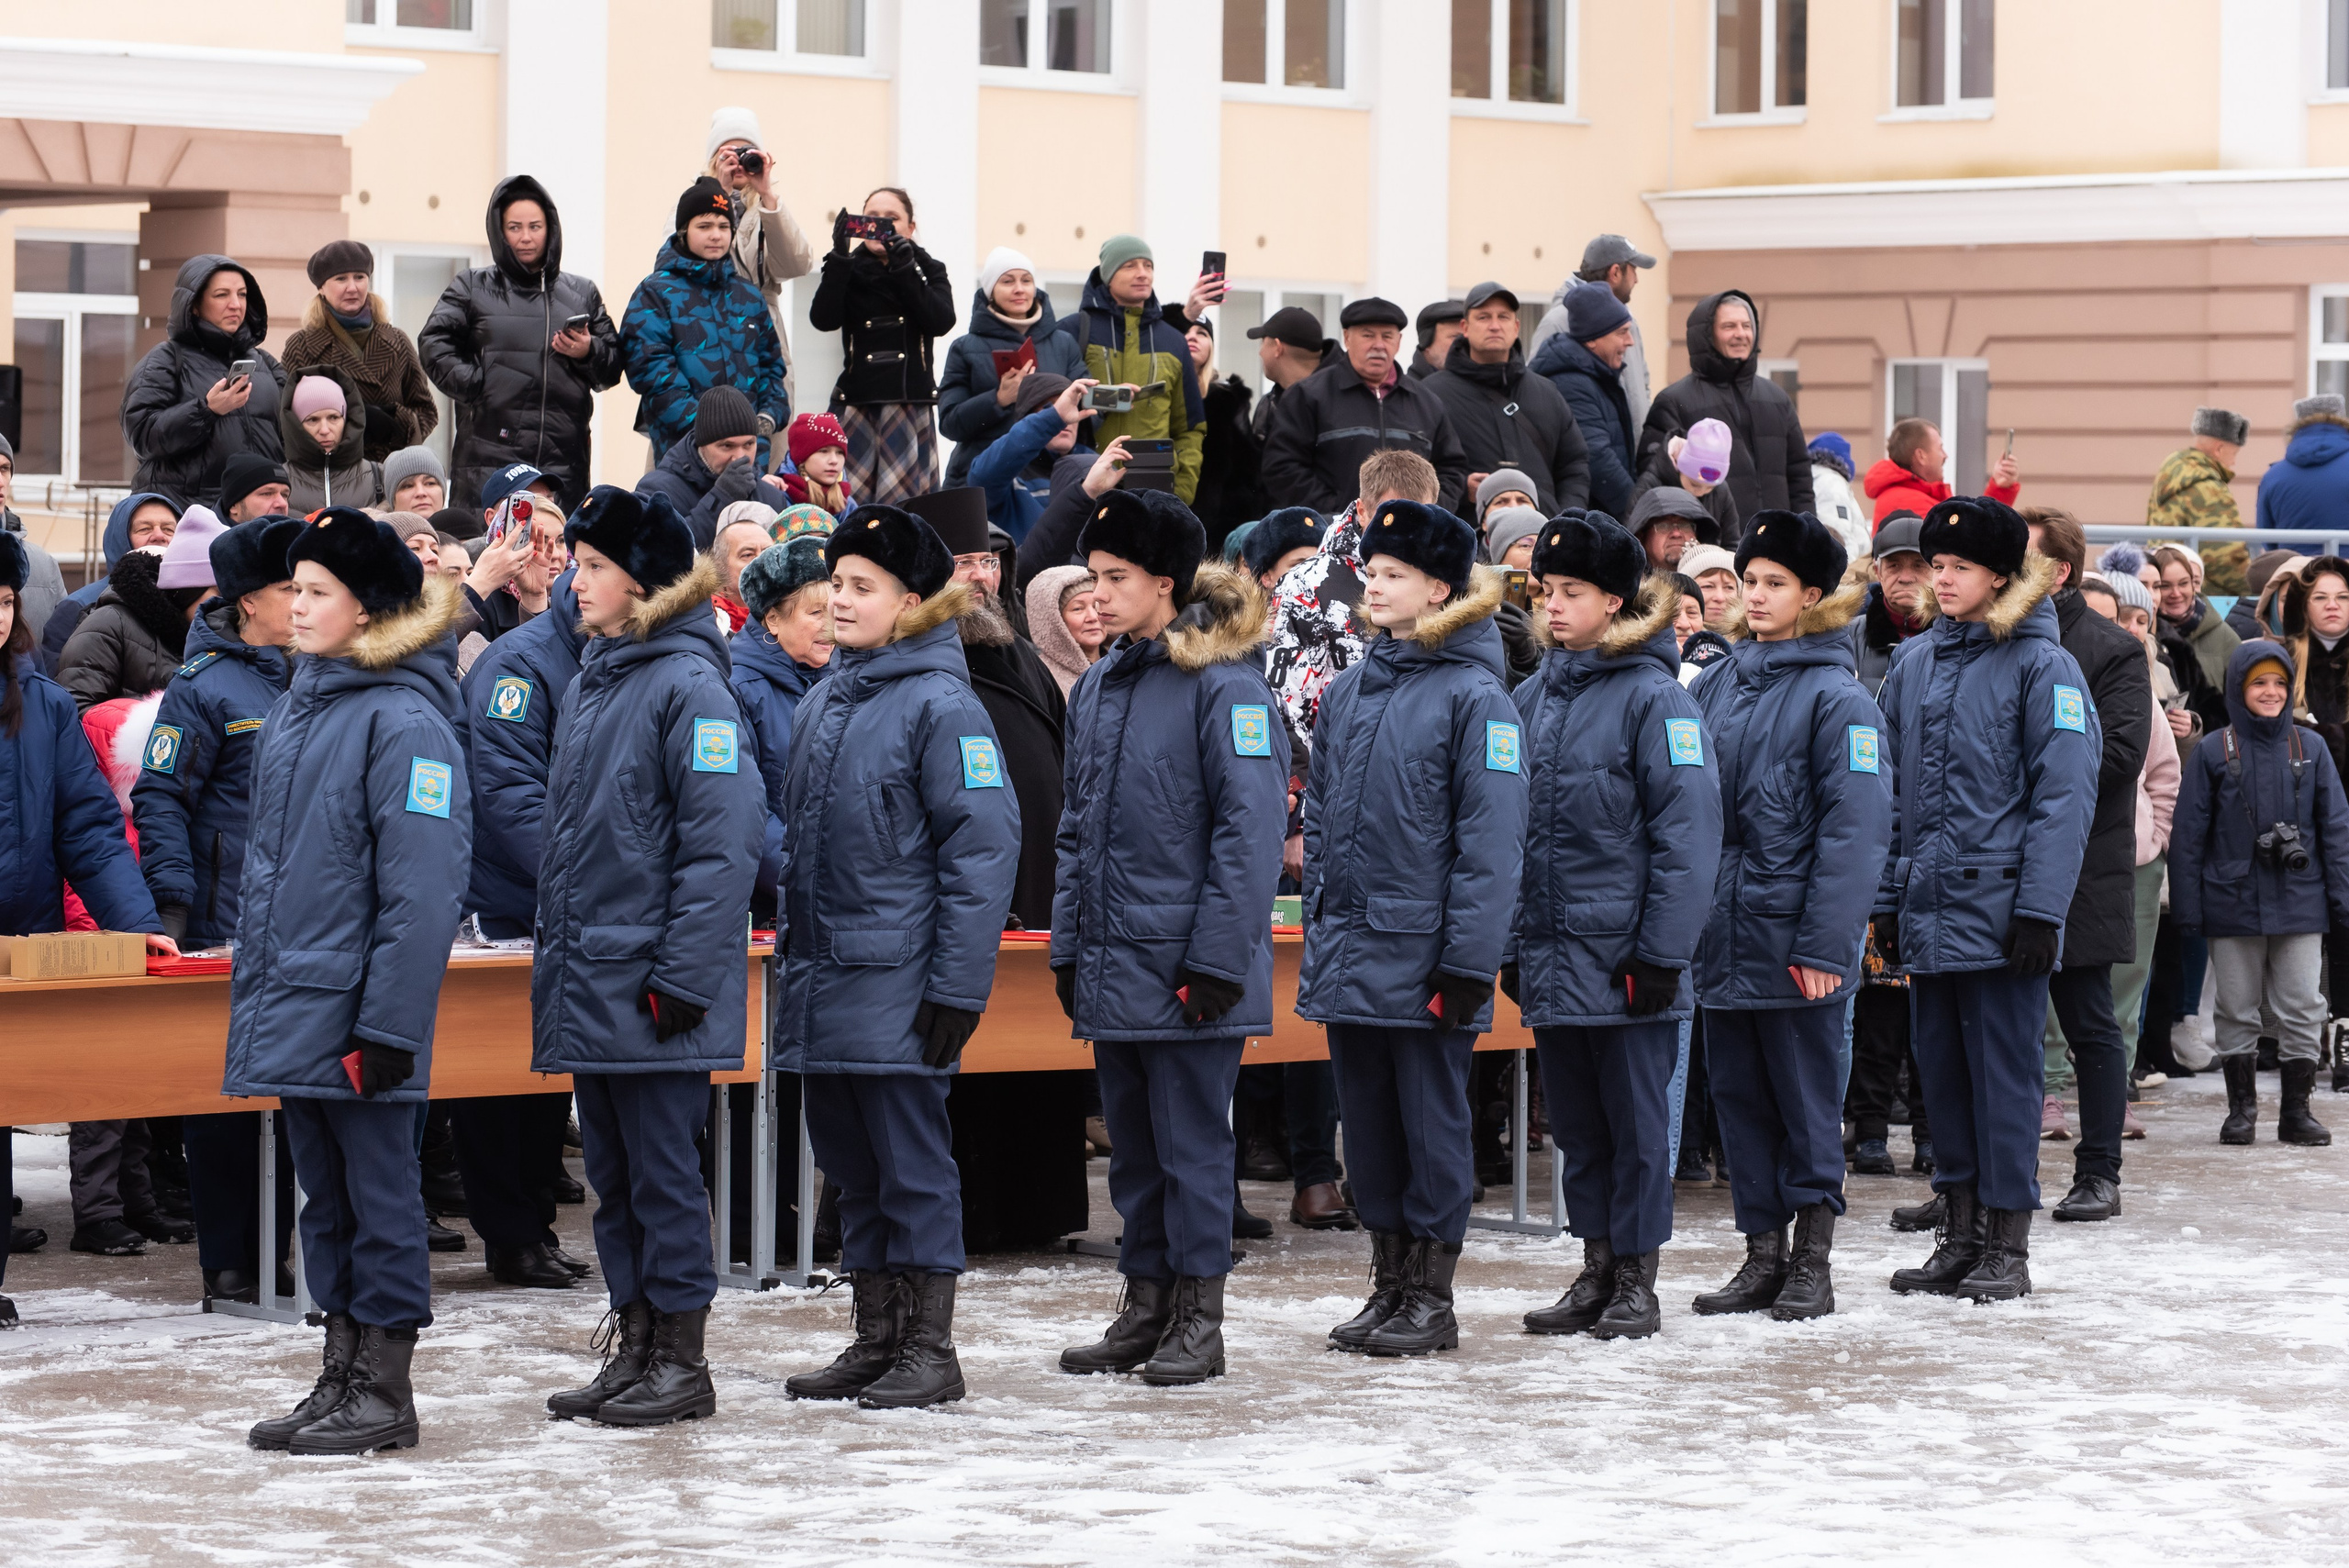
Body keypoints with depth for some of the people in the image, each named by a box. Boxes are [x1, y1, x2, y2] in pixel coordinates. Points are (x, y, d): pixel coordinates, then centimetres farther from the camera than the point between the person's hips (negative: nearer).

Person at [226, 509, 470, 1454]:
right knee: (325, 1198, 13)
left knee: (379, 1191, 0)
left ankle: (385, 1392, 7)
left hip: (357, 1008, -8)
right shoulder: (294, 710, 13)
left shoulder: (404, 721, -13)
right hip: (289, 1009, 8)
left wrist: (388, 1025, -20)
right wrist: (260, 998, 18)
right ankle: (341, 1376, 21)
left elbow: (423, 891, -17)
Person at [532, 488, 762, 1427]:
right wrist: (555, 955, 19)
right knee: (611, 1173, 12)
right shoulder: (590, 684, 14)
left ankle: (682, 1365, 4)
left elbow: (723, 844, -17)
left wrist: (682, 973, -20)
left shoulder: (687, 687, -12)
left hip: (653, 986, -8)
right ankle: (634, 1349, 18)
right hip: (587, 982, 8)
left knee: (662, 1172, -3)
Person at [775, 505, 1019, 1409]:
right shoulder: (825, 700, 13)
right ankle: (877, 1341, 20)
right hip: (824, 979, 8)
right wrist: (795, 955, 17)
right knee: (851, 1166, 12)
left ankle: (931, 1351, 4)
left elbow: (984, 850, -14)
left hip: (899, 982, -8)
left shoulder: (939, 705, -11)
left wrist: (958, 987, -18)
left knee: (911, 1164, -3)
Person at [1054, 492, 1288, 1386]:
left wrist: (1216, 959, -18)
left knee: (1192, 1144, 0)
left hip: (1188, 971, -7)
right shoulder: (1098, 689, 13)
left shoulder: (1224, 689, -12)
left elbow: (1251, 833, -15)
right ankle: (1147, 1305, 21)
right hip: (1112, 969, 7)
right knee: (1132, 1149, 13)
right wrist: (1069, 947, 13)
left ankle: (1199, 1320, 7)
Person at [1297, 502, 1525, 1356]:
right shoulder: (1348, 691, 11)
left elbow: (1490, 840, -13)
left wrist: (1467, 962, -16)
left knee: (1432, 1122, 2)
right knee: (1369, 1125, 11)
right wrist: (1319, 927, 11)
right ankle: (1389, 1287, 20)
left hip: (1424, 955, -6)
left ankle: (1433, 1300, 9)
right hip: (1349, 956, 7)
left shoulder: (1473, 697, -9)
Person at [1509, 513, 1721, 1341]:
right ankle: (1596, 1272, 21)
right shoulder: (1535, 697, 11)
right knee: (1577, 1124, 12)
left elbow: (1687, 836, -13)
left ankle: (1637, 1282, 10)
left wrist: (1661, 952, -16)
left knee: (1635, 1123, 2)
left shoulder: (1653, 698, -10)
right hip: (1552, 955, 6)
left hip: (1626, 957, -6)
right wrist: (1513, 945, 11)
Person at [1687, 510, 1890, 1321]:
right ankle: (1762, 1254, 17)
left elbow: (1855, 828, -13)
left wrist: (1825, 943, -18)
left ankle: (1812, 1262, 10)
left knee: (1806, 1100, 2)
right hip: (1723, 937, 6)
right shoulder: (1719, 683, 10)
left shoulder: (1836, 697, -8)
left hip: (1794, 938, -6)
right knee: (1738, 1095, 9)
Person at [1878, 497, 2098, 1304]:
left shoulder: (2041, 665, -6)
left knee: (2002, 1072, -2)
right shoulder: (1915, 664, 12)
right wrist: (1887, 900, 10)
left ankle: (2008, 1247, 4)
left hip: (2000, 907, -6)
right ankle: (1961, 1237, 18)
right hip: (1929, 907, 6)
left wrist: (2041, 909, -15)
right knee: (1941, 1070, 9)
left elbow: (2066, 794, -10)